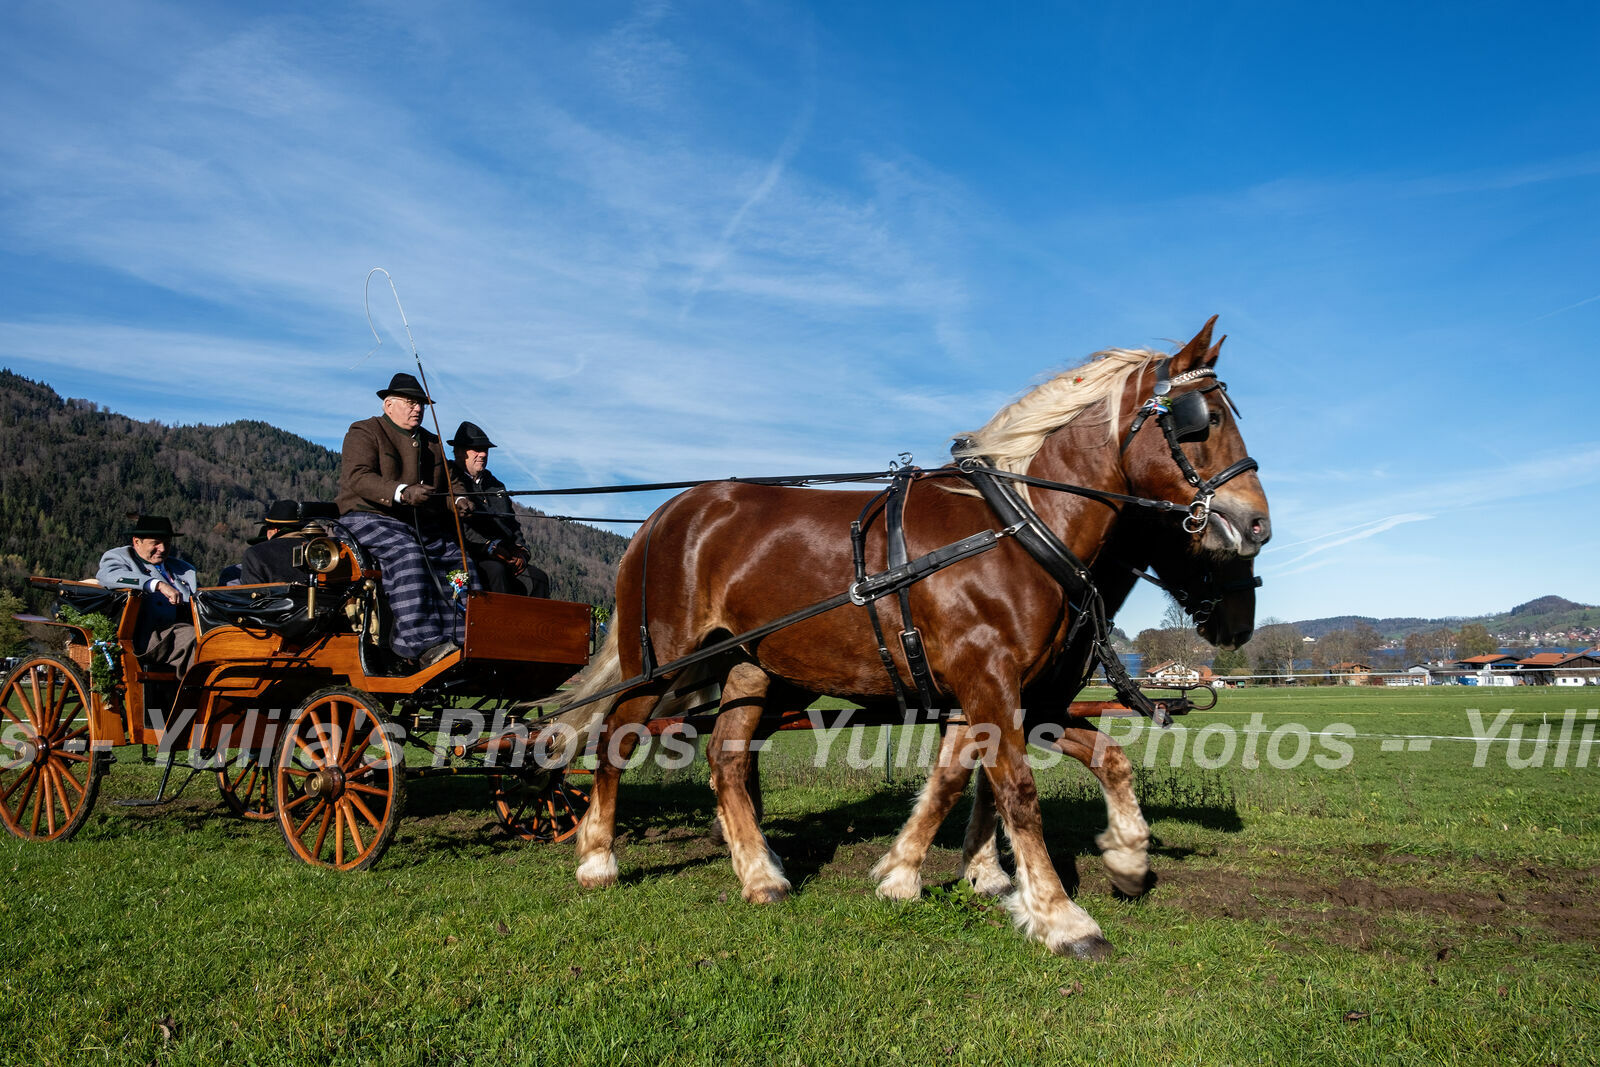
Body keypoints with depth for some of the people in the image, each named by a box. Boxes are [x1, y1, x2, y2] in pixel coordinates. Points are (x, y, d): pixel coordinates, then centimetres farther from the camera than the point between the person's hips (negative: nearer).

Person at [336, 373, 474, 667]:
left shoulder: (431, 442, 23)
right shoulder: (363, 433, 1)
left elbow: (443, 486, 26)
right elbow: (357, 477, -16)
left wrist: (456, 500, 0)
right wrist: (402, 493, -32)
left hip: (423, 527, 7)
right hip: (369, 519, -7)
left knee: (460, 563, -13)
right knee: (408, 556, -35)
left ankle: (462, 640, -17)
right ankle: (424, 645, -42)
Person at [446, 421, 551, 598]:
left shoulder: (496, 485, 27)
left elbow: (513, 525, 25)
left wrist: (521, 552, 4)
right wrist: (490, 547, -16)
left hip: (505, 560, 6)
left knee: (538, 578, -19)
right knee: (495, 570, -36)